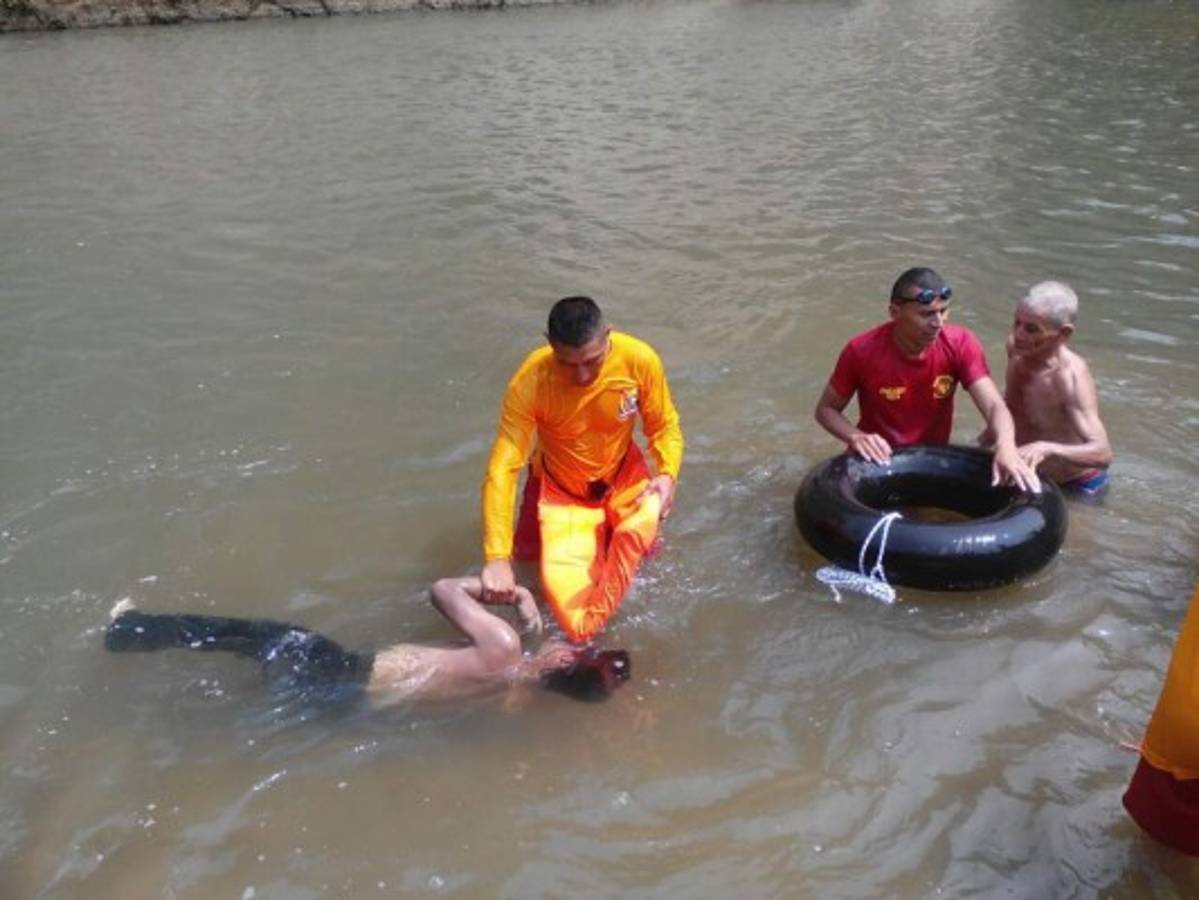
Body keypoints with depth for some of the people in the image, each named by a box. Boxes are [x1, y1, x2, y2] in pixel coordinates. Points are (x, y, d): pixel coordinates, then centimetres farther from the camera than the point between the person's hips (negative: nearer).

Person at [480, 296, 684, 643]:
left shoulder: (640, 360, -28)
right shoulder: (529, 382, -33)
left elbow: (664, 426, -11)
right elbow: (502, 469, -34)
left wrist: (668, 474, -32)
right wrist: (497, 558, -42)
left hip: (622, 473, 3)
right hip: (560, 487, -2)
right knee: (562, 582, -9)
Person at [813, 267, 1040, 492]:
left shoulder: (960, 344, -16)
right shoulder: (862, 350, -21)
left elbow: (994, 406, -24)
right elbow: (826, 410, -8)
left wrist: (1006, 446, -46)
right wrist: (856, 437, -29)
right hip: (875, 461, -2)